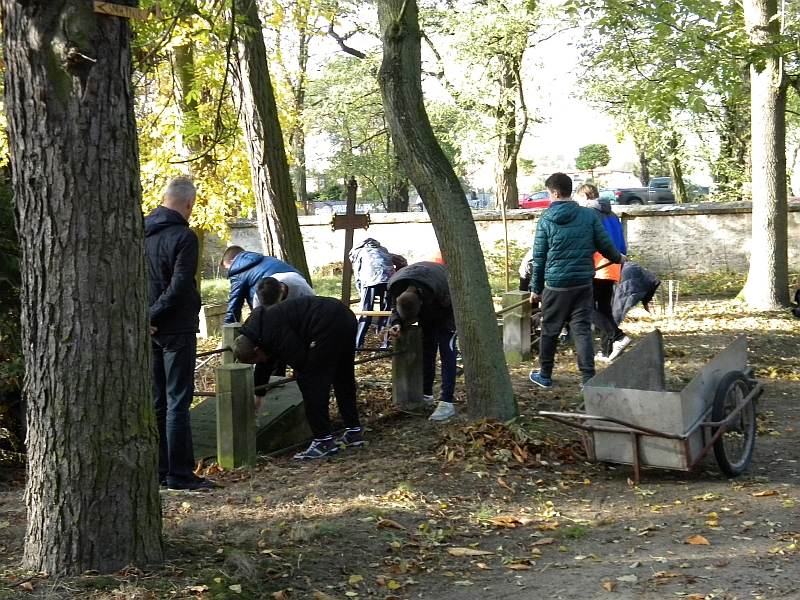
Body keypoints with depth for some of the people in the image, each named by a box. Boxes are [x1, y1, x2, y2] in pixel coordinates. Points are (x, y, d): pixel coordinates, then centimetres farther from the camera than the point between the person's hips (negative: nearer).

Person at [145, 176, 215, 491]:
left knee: (156, 402, 13)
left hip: (150, 331, 7)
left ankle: (158, 470, 18)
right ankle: (179, 474, -1)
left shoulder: (141, 232, 7)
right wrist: (153, 317, -11)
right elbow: (179, 287, -19)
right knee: (178, 402, -2)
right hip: (176, 329, -7)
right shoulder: (183, 237, -15)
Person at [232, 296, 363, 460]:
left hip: (328, 327, -11)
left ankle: (324, 441, -1)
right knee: (344, 379, 21)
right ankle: (353, 433, 32)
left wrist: (301, 372, 8)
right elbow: (266, 365, 30)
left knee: (310, 382, -3)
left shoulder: (272, 332, -16)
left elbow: (299, 359, -15)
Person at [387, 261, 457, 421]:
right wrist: (396, 323, -33)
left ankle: (446, 403, -19)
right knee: (426, 349, 7)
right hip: (427, 310, 5)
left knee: (446, 351, -14)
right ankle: (426, 394, 20)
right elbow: (396, 308, -11)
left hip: (447, 309, -5)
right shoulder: (395, 286, -30)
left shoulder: (440, 288, -45)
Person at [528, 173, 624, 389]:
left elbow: (539, 257, -1)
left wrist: (536, 288, 7)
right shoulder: (589, 215, 0)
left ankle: (545, 375, 24)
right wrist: (618, 258, 26)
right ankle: (588, 378, -1)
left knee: (550, 331, 12)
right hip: (583, 282, 2)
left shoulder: (546, 219, -4)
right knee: (582, 330, 5)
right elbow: (605, 245, 4)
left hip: (556, 284, -2)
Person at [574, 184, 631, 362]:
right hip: (613, 269, 8)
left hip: (596, 269, -8)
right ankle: (607, 351, 12)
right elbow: (622, 246, 22)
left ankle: (617, 337, -18)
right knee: (604, 307, 13)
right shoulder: (612, 215, 20)